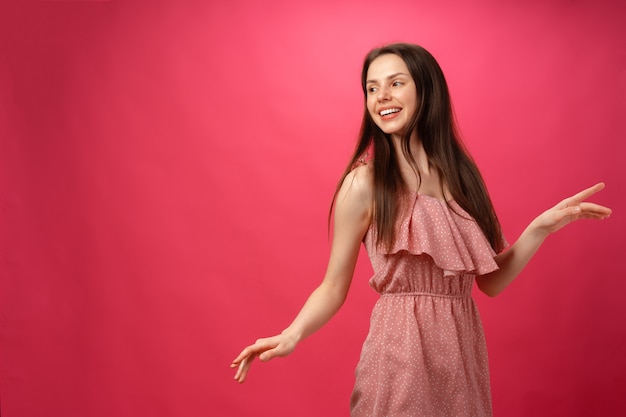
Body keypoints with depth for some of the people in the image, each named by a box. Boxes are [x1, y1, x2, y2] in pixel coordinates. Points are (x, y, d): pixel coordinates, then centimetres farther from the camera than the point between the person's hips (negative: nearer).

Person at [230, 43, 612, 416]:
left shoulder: (460, 174, 4)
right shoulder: (364, 184, -10)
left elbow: (490, 281, 6)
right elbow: (333, 288, -7)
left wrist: (544, 226, -3)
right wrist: (291, 336, -23)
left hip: (464, 352, 5)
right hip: (399, 354, -5)